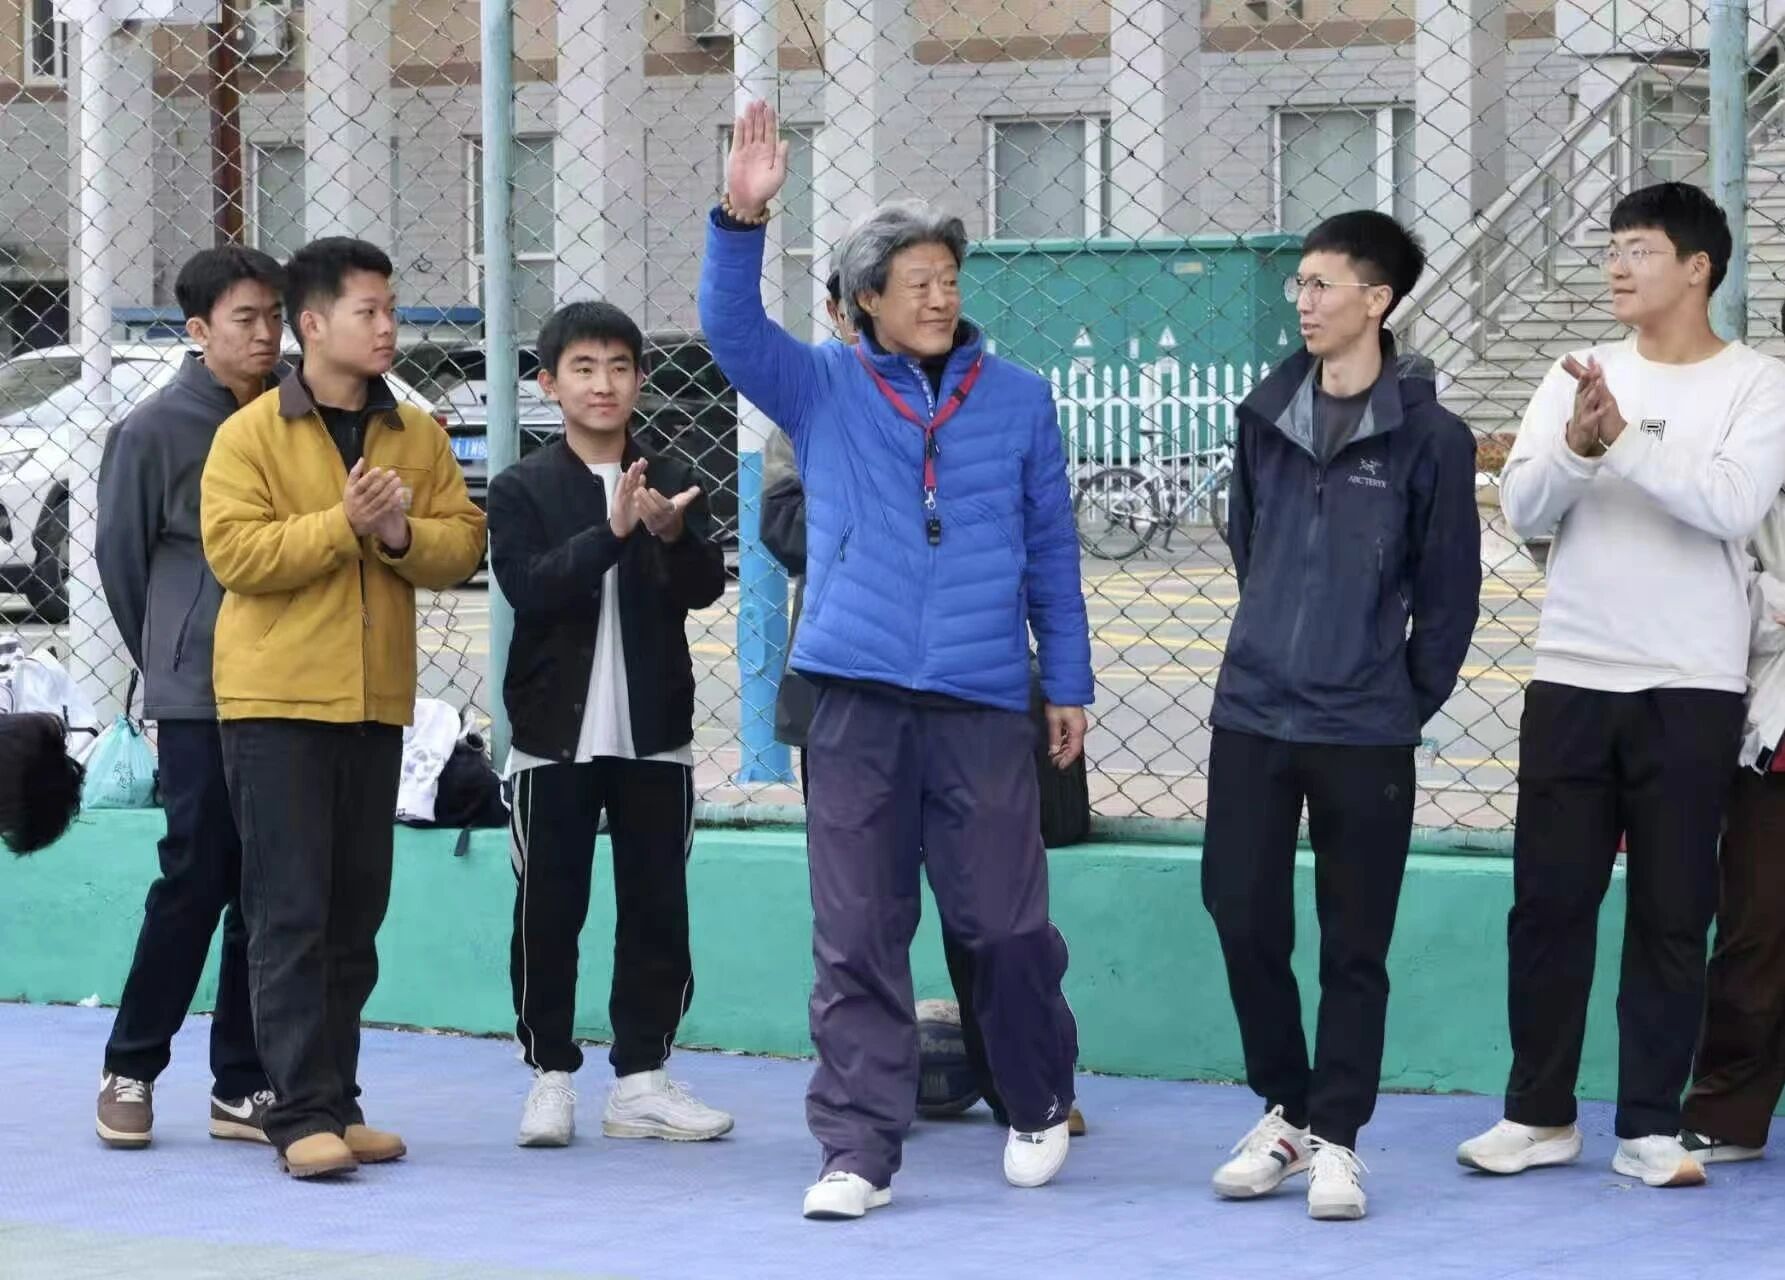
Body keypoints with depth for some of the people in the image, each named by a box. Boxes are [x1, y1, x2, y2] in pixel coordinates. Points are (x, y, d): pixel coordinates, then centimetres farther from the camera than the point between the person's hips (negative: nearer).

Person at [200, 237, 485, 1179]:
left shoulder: (418, 436, 9)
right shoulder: (251, 434, -5)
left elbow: (462, 544, 4)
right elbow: (233, 551, -15)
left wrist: (402, 534, -15)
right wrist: (343, 524, -19)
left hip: (376, 702, 5)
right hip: (276, 703, -5)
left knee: (356, 912, 9)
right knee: (290, 910, -7)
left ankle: (336, 1102, 16)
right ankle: (303, 1112, -8)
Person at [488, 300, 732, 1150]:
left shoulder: (671, 482, 8)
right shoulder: (522, 490, 0)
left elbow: (705, 587, -5)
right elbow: (528, 587, -16)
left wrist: (673, 537, -27)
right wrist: (612, 532, -28)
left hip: (654, 733, 3)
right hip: (555, 732, -3)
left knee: (657, 908, 5)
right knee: (549, 911, 2)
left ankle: (641, 1078, 12)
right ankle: (550, 1074, 11)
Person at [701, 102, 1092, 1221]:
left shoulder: (1019, 400, 8)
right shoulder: (823, 388, 8)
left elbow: (1052, 551, 12)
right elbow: (734, 329, -9)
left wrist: (1070, 684, 9)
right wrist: (743, 218, -24)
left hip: (985, 705, 0)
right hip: (857, 700, 0)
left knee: (1006, 926, 3)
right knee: (856, 938, 0)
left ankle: (1041, 1105, 26)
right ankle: (859, 1149, 5)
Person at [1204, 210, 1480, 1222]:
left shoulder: (1430, 436, -7)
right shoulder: (1267, 415, 5)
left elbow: (1451, 588, -3)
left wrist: (1410, 699, 0)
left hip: (1365, 735, -4)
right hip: (1252, 717, 4)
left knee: (1355, 946, 2)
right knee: (1244, 920, 5)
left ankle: (1336, 1137, 11)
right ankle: (1286, 1111, 22)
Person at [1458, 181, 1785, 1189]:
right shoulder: (1579, 377, 7)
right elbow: (1523, 509, -2)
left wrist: (1623, 440, -23)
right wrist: (1578, 446, -20)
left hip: (1691, 690, -3)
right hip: (1571, 679, 3)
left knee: (1671, 914, 2)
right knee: (1550, 901, 5)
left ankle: (1652, 1127, 9)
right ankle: (1541, 1113, 15)